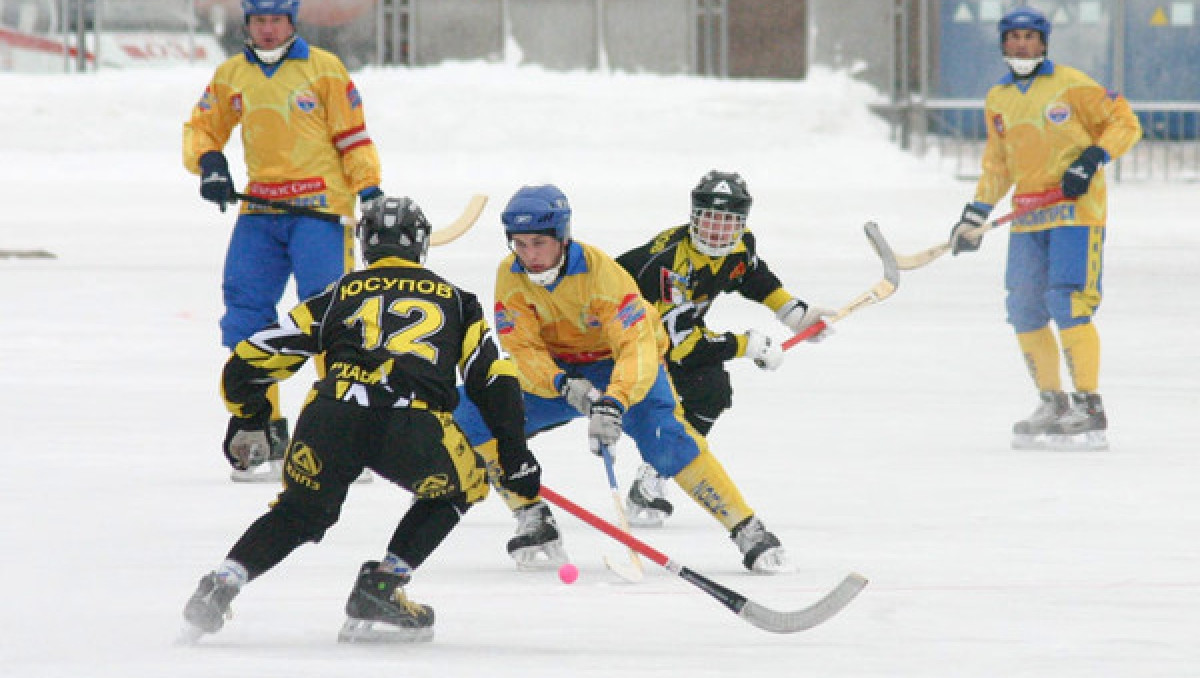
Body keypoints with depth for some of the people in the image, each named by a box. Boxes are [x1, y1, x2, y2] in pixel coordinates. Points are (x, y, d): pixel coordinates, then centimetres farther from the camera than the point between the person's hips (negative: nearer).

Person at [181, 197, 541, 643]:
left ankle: (223, 583, 4)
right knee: (462, 488, 28)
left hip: (330, 417, 2)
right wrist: (515, 460, 27)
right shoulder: (454, 300, 28)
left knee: (300, 511, 27)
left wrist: (248, 422, 45)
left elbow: (249, 362, 27)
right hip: (414, 428, -2)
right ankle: (379, 588, 16)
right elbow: (496, 380, 19)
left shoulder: (339, 296, 27)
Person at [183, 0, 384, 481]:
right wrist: (208, 162, -4)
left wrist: (369, 192, -9)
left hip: (320, 206, -4)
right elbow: (201, 128, 17)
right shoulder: (231, 75, 12)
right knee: (245, 311, -3)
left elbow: (353, 136, 1)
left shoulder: (324, 69, 1)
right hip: (260, 206, 4)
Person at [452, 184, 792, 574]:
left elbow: (636, 348, -37)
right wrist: (564, 386, -38)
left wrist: (613, 403, -54)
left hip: (623, 366, -4)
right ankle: (532, 522, -5)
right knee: (474, 412, -15)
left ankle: (749, 532, -19)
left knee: (667, 442, -29)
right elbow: (522, 349, -18)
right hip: (556, 372, 4)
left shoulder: (603, 274, -29)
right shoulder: (510, 277, -16)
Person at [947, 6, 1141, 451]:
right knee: (1024, 311, 5)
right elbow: (997, 164, 23)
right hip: (1028, 217, 7)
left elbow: (1124, 123, -2)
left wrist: (1092, 159, -16)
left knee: (1068, 304, -15)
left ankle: (1090, 409, -11)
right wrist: (975, 216, 18)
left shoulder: (1071, 86, -5)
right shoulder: (997, 100, 14)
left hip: (1076, 209, -7)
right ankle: (1053, 405, 17)